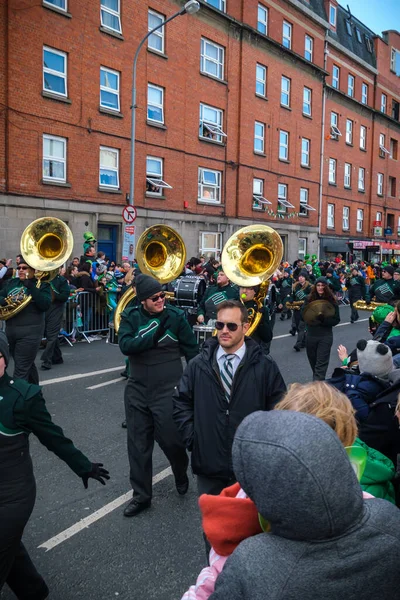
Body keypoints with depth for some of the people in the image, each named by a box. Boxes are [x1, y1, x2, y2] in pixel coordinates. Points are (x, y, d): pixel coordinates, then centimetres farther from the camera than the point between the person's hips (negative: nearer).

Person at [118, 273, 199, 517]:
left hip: (168, 389, -3)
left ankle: (181, 474, 38)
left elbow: (191, 349, 0)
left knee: (170, 439, 3)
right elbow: (126, 345, -16)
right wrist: (154, 337, -24)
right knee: (138, 444, 10)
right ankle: (141, 495, 28)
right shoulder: (130, 316, -1)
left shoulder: (175, 315, -6)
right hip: (138, 389, 3)